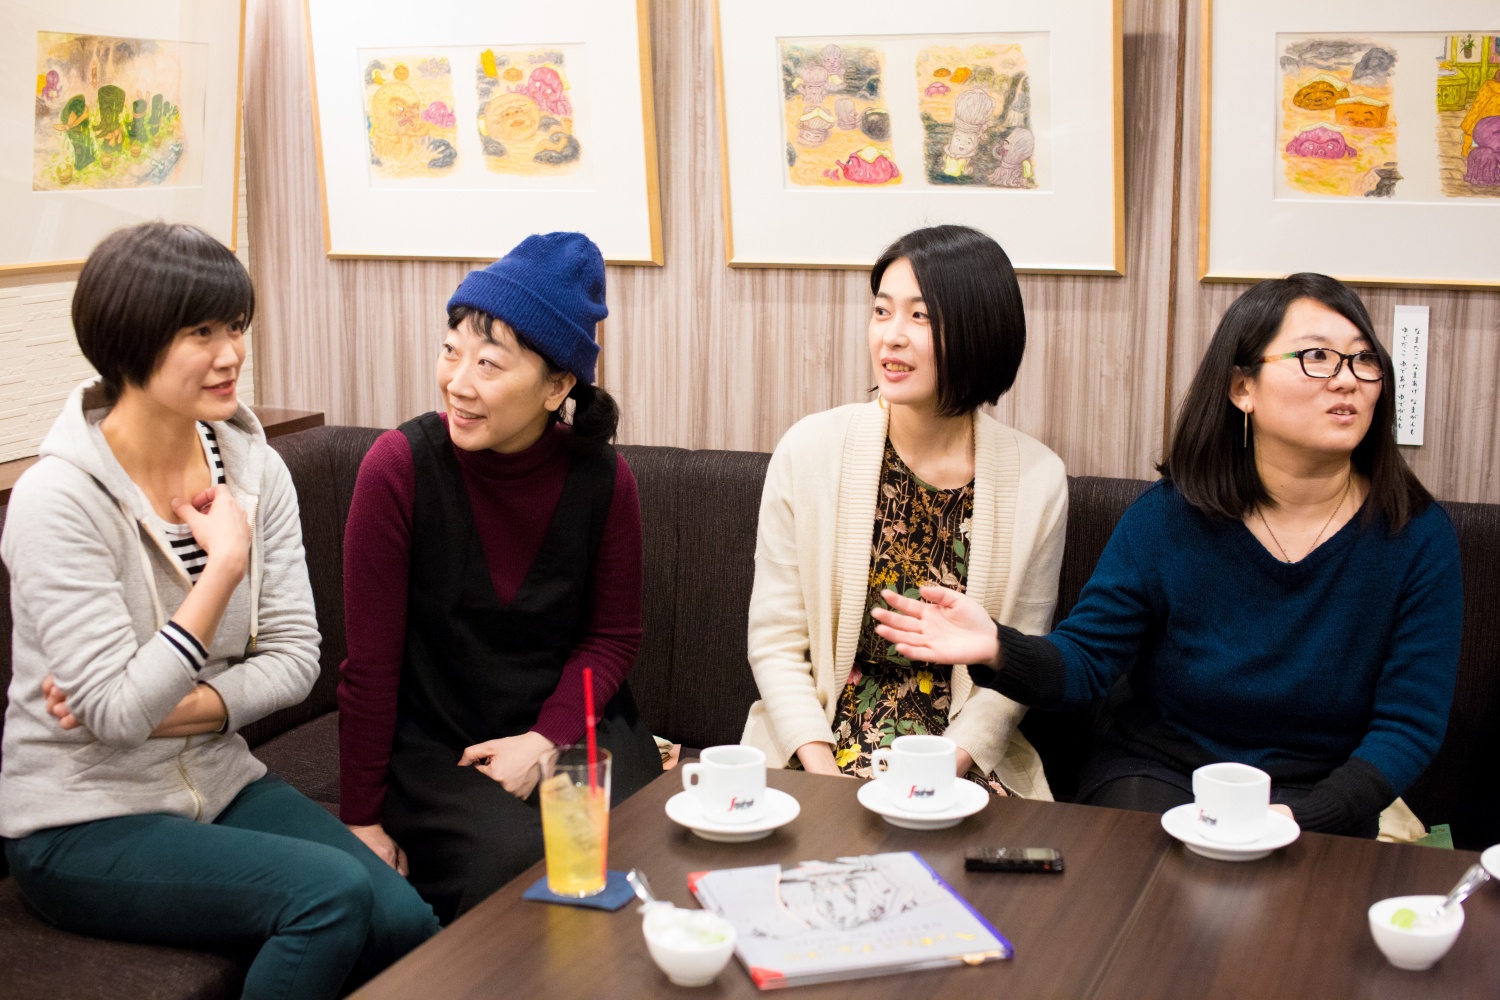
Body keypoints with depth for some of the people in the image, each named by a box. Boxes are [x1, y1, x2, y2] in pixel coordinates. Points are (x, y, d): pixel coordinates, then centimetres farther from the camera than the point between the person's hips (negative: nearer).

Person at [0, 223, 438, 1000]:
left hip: (220, 783, 5)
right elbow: (117, 713, -22)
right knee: (333, 893, -26)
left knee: (408, 926, -17)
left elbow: (294, 658, -2)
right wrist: (225, 565, -22)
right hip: (82, 822, -5)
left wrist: (157, 710, -15)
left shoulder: (254, 468, 0)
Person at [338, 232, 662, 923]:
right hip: (434, 744, -2)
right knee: (513, 859, -28)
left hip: (569, 726, 3)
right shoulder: (401, 465, -14)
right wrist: (363, 820, -6)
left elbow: (613, 635, 6)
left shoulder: (601, 478, -5)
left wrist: (545, 741, -11)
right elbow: (371, 663, -9)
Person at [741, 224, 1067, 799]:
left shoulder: (1037, 481, -3)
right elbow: (775, 639, -1)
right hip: (817, 746, 0)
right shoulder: (809, 451, -3)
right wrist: (822, 770, -12)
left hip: (963, 758, 1)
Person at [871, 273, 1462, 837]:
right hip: (1155, 775, 0)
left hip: (1318, 803, 0)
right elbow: (1085, 661, -6)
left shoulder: (1418, 536, -7)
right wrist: (999, 651, -29)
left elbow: (1409, 723, -7)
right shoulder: (1168, 517, -6)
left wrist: (1300, 819, -22)